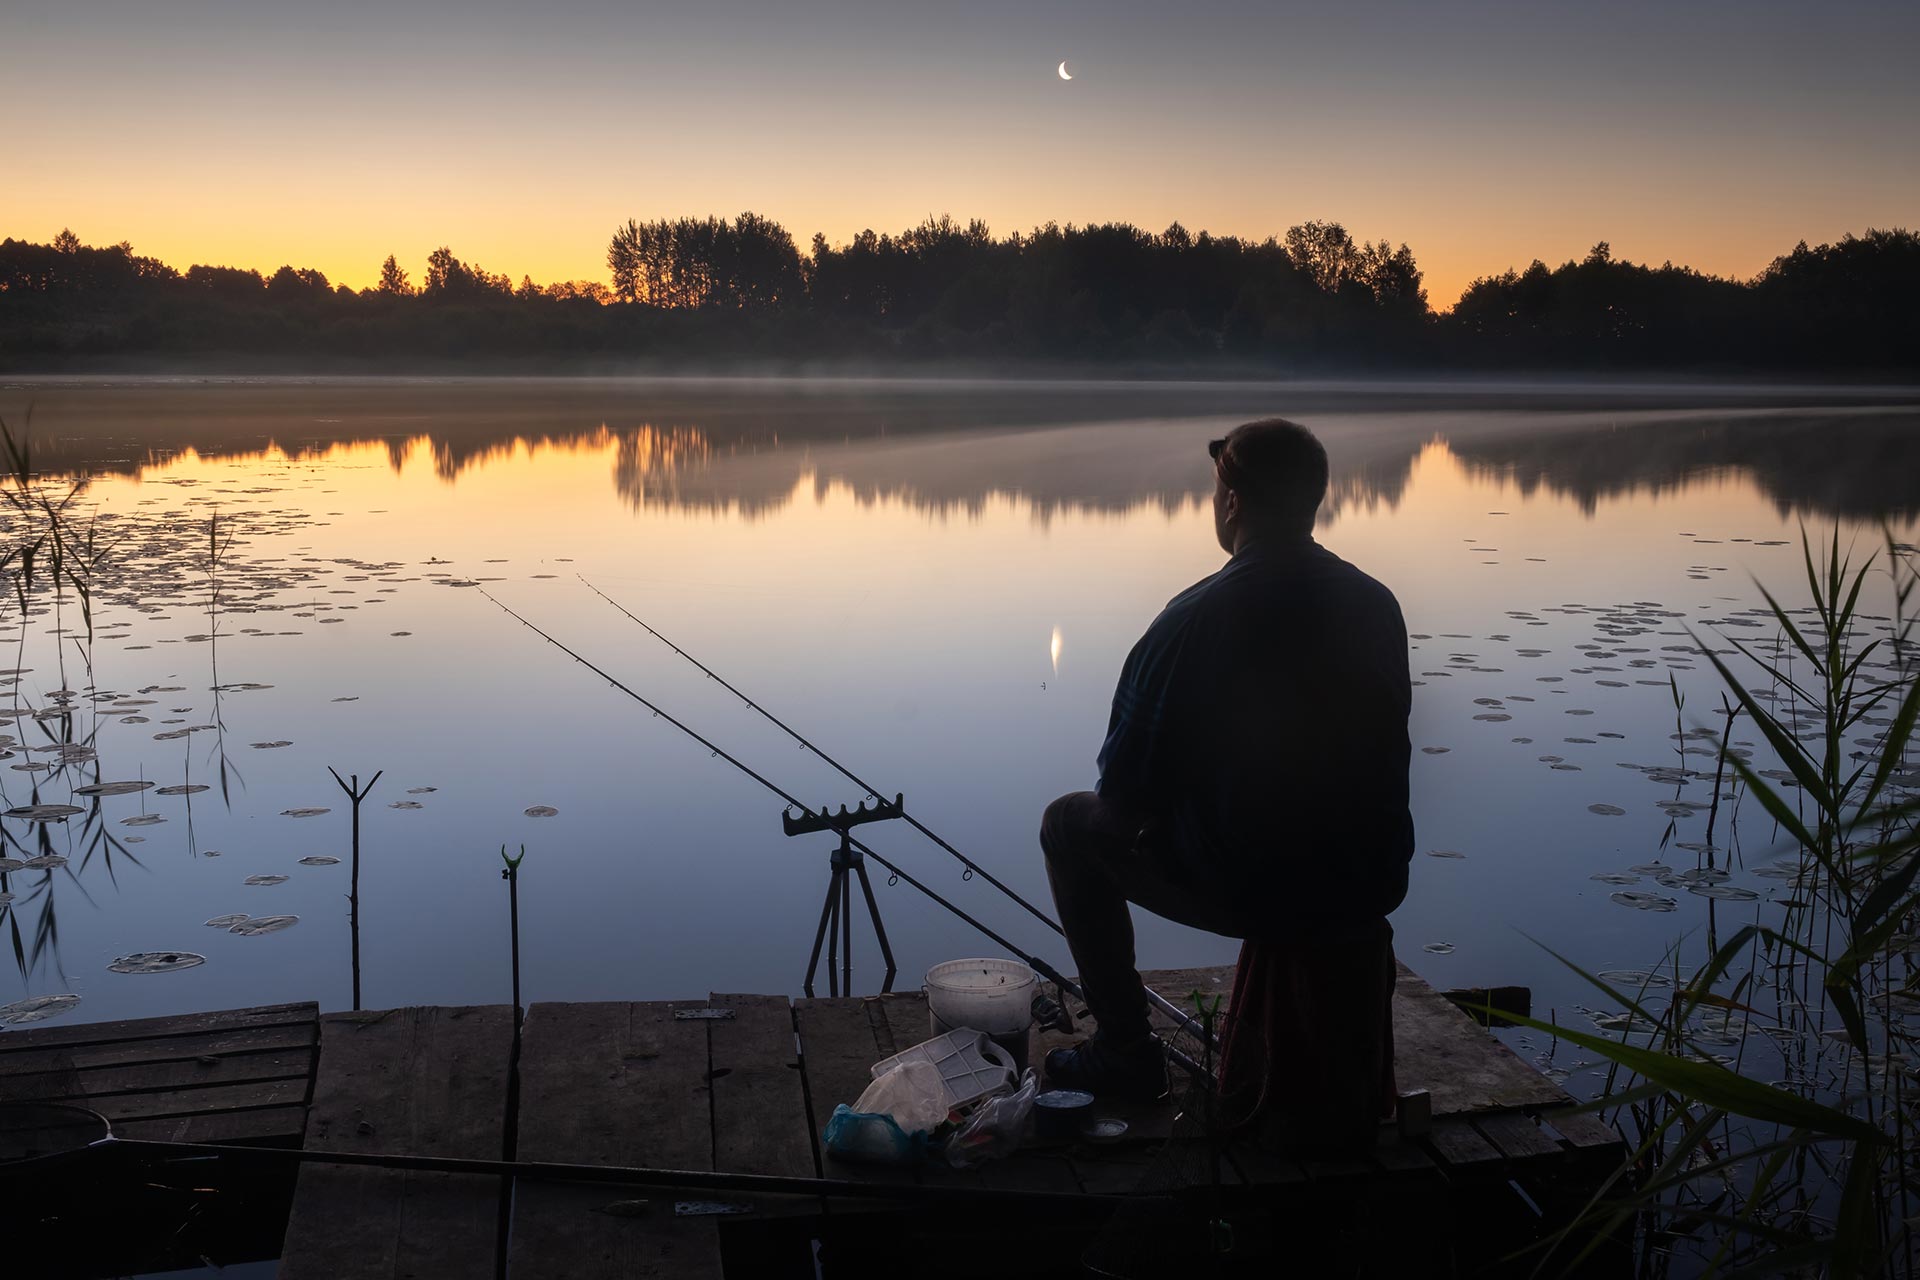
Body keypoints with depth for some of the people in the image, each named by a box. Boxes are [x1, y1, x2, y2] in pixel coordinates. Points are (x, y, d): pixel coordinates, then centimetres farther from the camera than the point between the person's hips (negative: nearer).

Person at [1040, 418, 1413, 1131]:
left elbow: (1124, 797, -13)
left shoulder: (1196, 618, -18)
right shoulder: (1377, 606, -1)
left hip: (1240, 890, -5)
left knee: (1071, 825, 17)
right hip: (1369, 886, 6)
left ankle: (1126, 1053, 19)